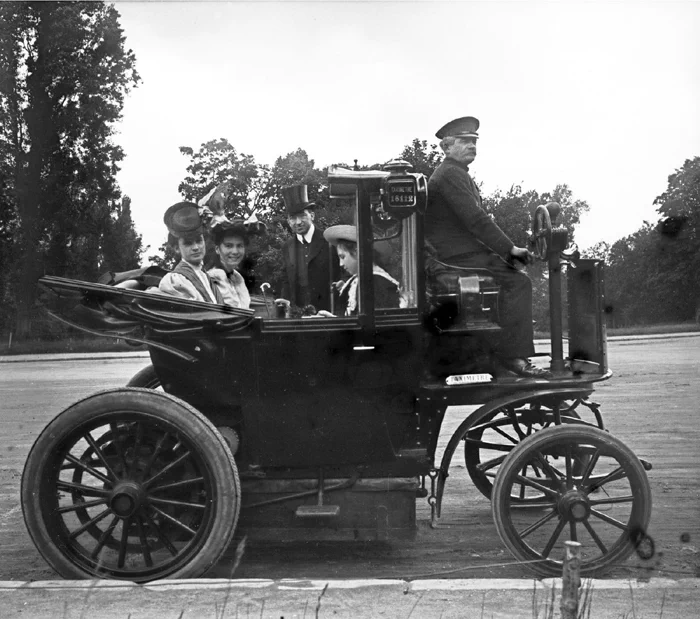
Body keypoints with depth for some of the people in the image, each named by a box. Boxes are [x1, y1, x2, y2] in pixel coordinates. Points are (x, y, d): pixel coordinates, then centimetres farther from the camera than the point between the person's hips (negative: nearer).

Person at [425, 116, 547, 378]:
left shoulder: (459, 174, 22)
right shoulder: (450, 174, -12)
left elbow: (477, 218, 21)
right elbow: (474, 219, -21)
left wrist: (507, 249, 11)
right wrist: (509, 248, -17)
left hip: (467, 250, 11)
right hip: (457, 255, -11)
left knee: (518, 276, 7)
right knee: (517, 282, -19)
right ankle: (512, 356, -21)